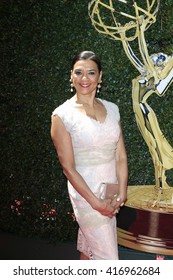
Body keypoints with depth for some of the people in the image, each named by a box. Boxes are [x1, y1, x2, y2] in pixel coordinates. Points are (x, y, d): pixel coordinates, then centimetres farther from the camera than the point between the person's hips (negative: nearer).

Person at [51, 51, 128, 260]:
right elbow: (68, 167, -13)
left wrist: (121, 193, -8)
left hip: (111, 192, 5)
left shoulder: (112, 109, 4)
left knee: (88, 248, 21)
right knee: (107, 258, 2)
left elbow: (121, 156, 2)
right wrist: (96, 202, -14)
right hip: (86, 193, -5)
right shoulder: (62, 115, -12)